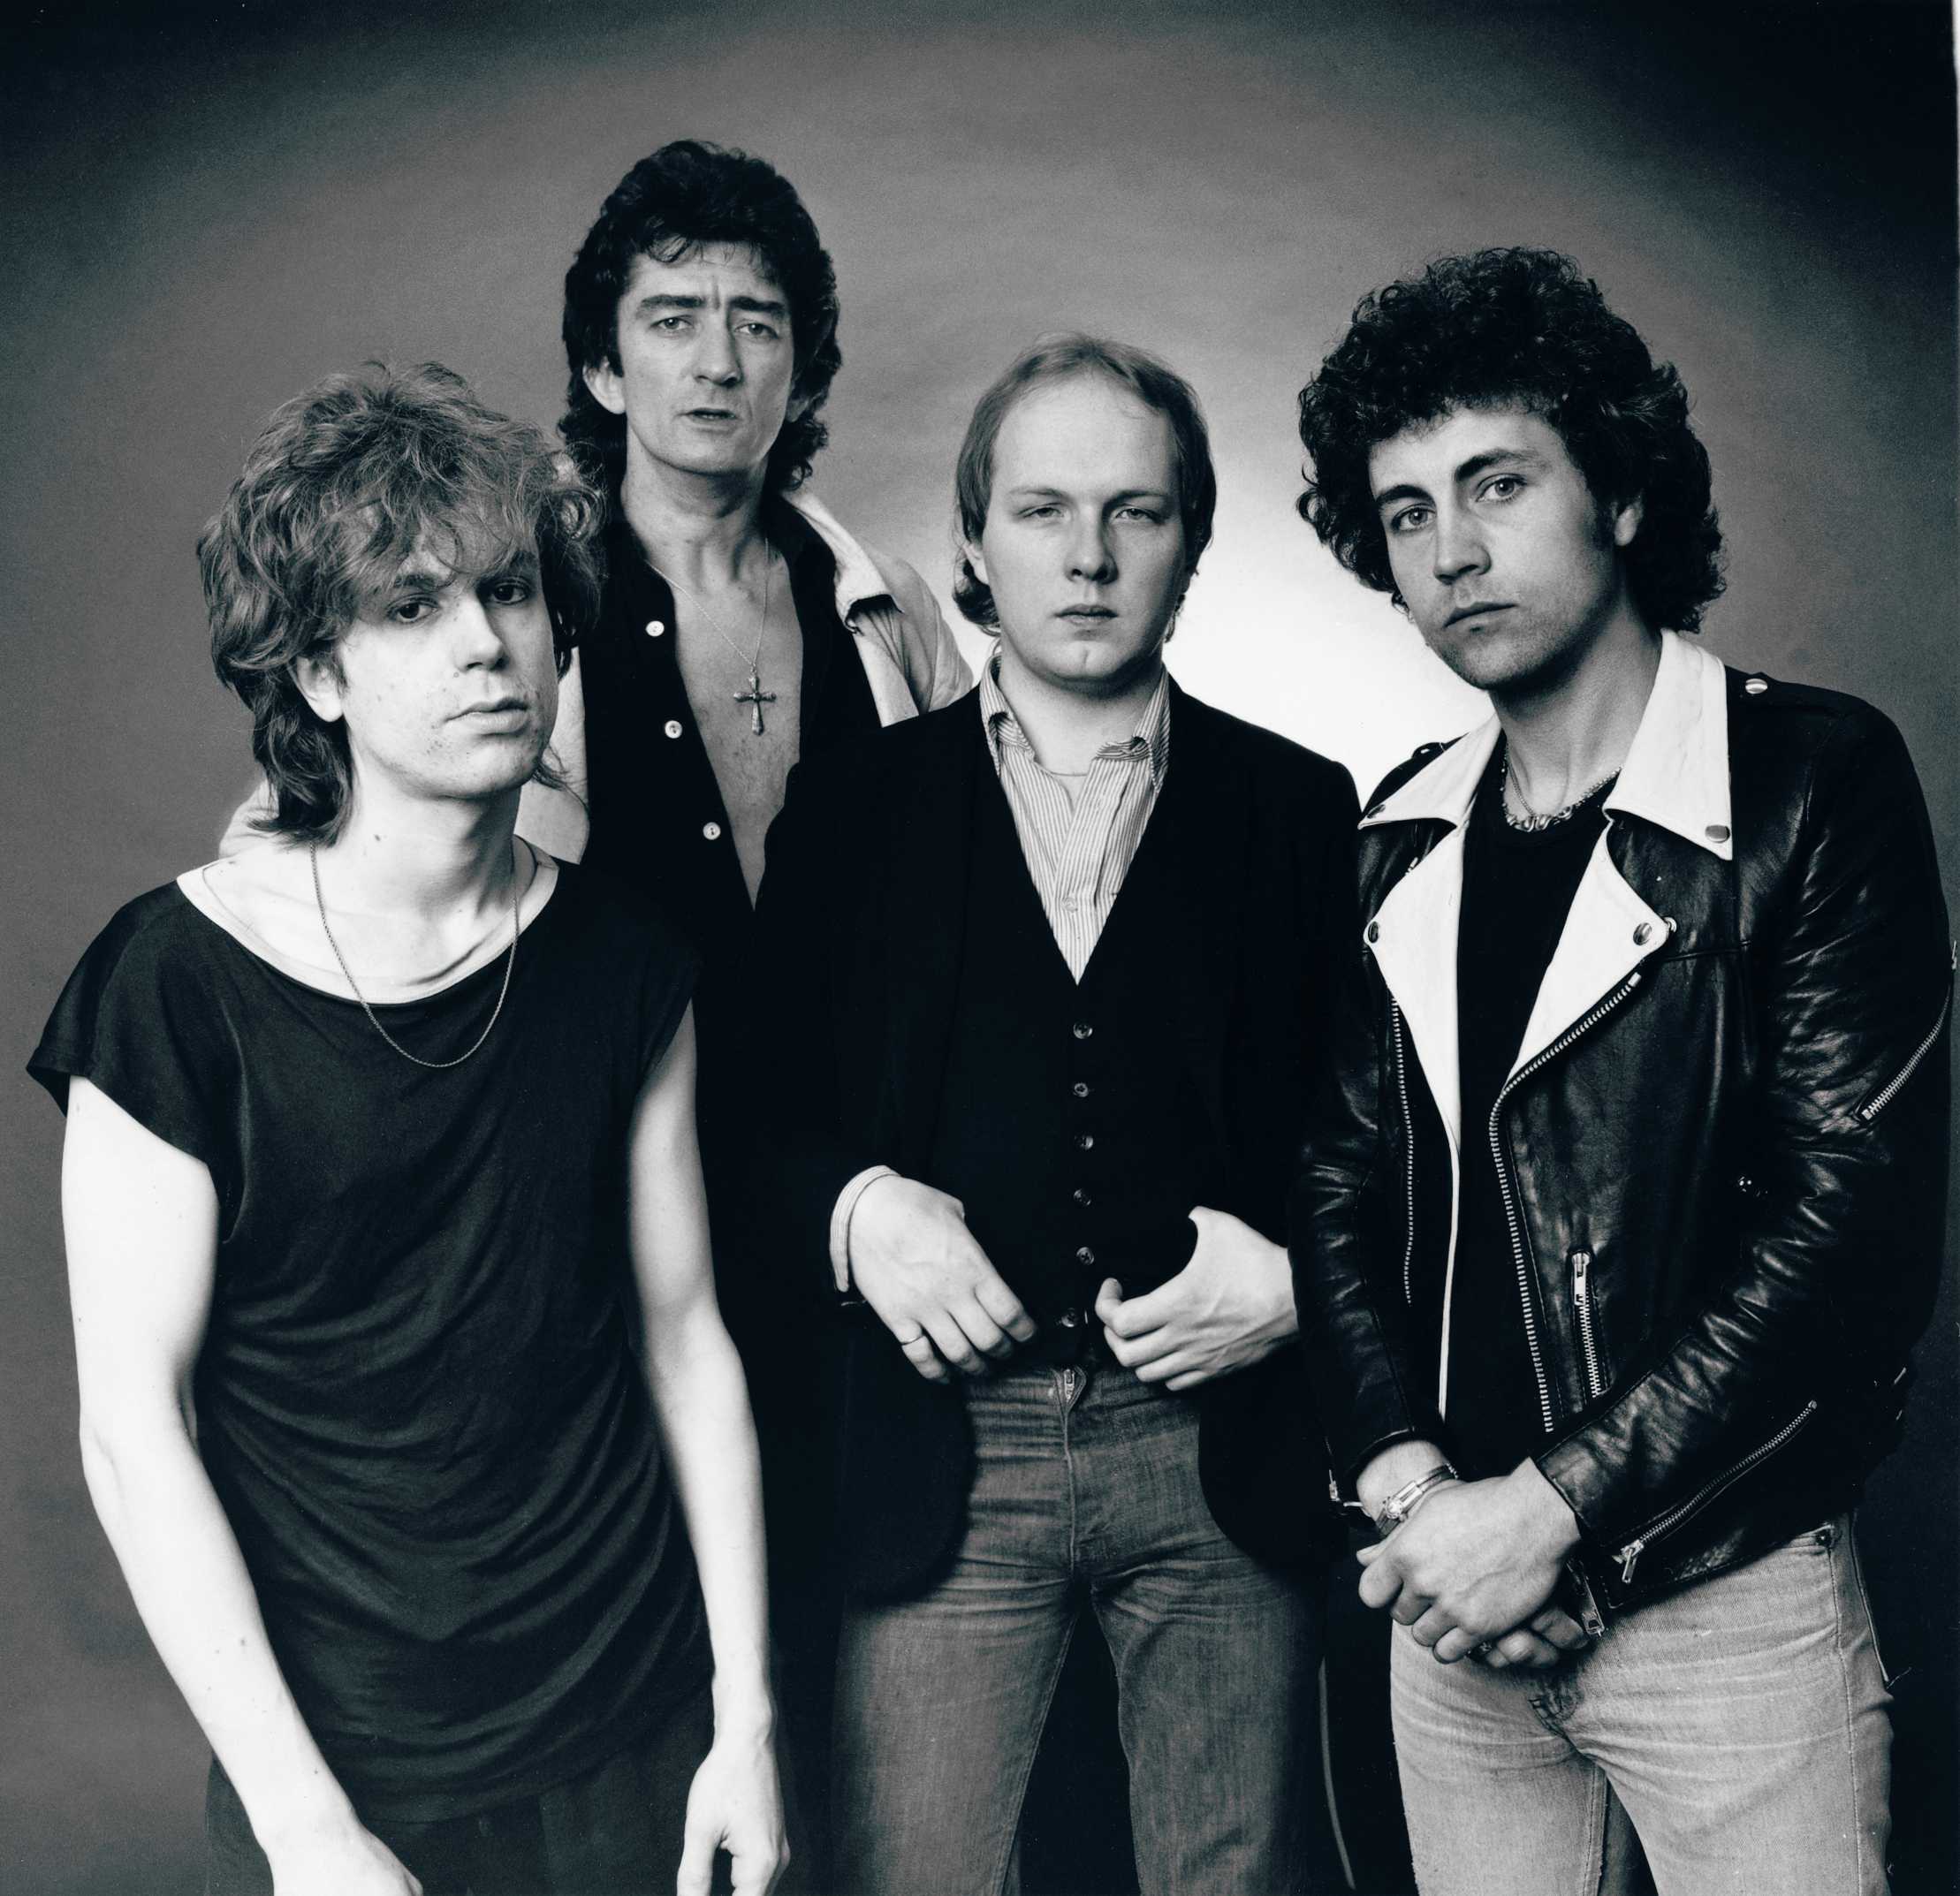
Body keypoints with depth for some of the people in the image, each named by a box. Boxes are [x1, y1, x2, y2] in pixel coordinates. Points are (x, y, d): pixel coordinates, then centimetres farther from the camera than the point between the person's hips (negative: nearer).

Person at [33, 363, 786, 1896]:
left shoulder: (622, 964, -2)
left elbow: (685, 1338, 2)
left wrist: (747, 1718, 1)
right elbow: (133, 1426, -11)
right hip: (338, 1762, -3)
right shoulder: (178, 981, -13)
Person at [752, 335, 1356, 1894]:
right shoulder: (854, 805, 7)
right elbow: (756, 1108, 7)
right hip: (943, 1457, 0)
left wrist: (1300, 1281, -9)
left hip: (1223, 1459, 1)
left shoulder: (1302, 809, 6)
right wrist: (858, 1207, -12)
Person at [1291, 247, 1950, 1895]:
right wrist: (1408, 1480, -8)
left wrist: (1552, 1504, -17)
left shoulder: (1815, 783, -8)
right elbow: (1344, 1185, 8)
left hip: (1732, 1596, -4)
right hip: (1458, 1592, 5)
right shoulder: (1406, 845, 7)